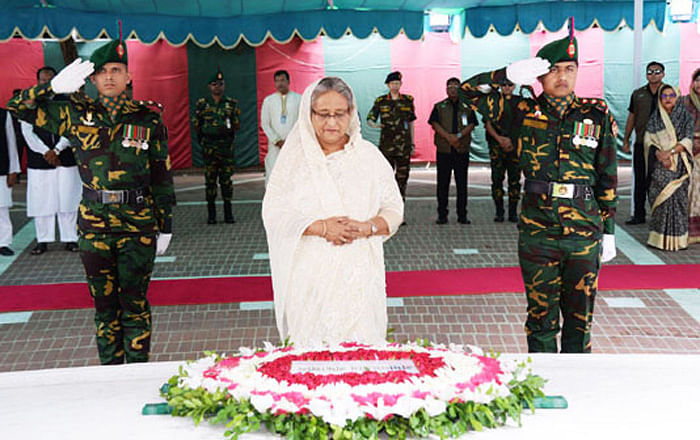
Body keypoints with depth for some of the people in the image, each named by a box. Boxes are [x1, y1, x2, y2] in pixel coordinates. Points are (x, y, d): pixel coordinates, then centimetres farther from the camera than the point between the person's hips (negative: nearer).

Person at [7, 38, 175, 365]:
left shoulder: (149, 119, 2)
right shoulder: (76, 114, 4)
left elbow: (162, 176, 6)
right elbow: (19, 107, 6)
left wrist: (165, 226, 6)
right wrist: (55, 86, -10)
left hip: (138, 225, -2)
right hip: (93, 225, 2)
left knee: (134, 301, 2)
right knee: (104, 302, 10)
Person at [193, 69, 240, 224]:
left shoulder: (231, 104, 7)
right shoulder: (202, 104, 5)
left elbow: (237, 125, 9)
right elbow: (196, 126, 9)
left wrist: (228, 128, -3)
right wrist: (208, 131, 0)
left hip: (227, 145, 0)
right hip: (208, 146, 0)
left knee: (226, 179, 1)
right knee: (210, 179, 1)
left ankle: (228, 214, 8)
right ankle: (211, 215, 7)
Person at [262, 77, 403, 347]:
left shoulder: (369, 156, 7)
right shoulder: (294, 157, 4)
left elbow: (394, 208, 7)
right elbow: (273, 210, -4)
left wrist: (366, 228, -13)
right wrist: (321, 227, -16)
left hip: (359, 273, 1)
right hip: (310, 274, -1)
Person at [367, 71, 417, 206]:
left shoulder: (408, 100, 8)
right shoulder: (381, 101, 3)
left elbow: (411, 123, 14)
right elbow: (369, 119, 1)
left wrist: (413, 142, 12)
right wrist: (375, 125, -23)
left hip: (404, 145, 2)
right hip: (386, 144, -1)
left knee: (403, 174, 2)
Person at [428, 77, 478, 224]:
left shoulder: (467, 107, 11)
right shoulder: (439, 107, 10)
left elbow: (471, 125, 1)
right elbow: (434, 124, -2)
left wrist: (459, 135, -15)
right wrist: (448, 137, -15)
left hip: (462, 150, 1)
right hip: (444, 150, 0)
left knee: (462, 183, 2)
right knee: (443, 183, 1)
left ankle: (462, 215, 7)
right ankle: (442, 215, 7)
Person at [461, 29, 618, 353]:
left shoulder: (597, 114, 5)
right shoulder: (525, 113, 3)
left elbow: (608, 177, 8)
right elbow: (469, 91, 4)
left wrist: (609, 231, 7)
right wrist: (510, 74, -10)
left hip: (584, 228, 1)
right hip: (537, 228, 0)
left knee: (580, 315, 8)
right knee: (541, 314, 7)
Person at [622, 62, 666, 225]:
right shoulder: (638, 94, 10)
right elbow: (631, 118, 13)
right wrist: (625, 140, 9)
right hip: (641, 144, 2)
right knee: (639, 180, 5)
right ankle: (638, 214, 13)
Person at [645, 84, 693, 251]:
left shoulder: (685, 116, 6)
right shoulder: (655, 118, 10)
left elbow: (687, 140, -3)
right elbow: (648, 140, 3)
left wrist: (670, 152, -16)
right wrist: (659, 154, -13)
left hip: (680, 164, -1)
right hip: (660, 165, 1)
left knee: (678, 198, -5)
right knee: (661, 198, -6)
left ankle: (677, 238, 0)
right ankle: (659, 238, -1)